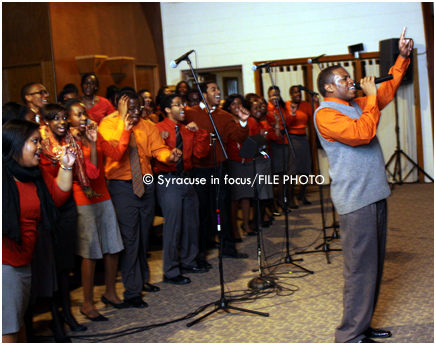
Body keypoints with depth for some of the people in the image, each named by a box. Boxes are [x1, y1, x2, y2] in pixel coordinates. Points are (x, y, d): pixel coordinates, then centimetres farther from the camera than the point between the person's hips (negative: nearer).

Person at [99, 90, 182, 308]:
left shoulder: (147, 126, 7)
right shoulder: (108, 125, -7)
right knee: (129, 238, -5)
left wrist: (170, 156, -24)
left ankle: (142, 280, 35)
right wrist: (123, 121, -26)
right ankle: (132, 291, 4)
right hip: (122, 186, -5)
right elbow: (115, 149, -25)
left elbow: (158, 149, -2)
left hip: (146, 184, 5)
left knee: (144, 236, 17)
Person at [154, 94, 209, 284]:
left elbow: (201, 153, 7)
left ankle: (188, 262, 29)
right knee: (173, 226, -5)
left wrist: (199, 132, -3)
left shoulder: (188, 130, 14)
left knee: (192, 224, 12)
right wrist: (160, 141, -29)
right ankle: (171, 272, 6)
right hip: (168, 181, -7)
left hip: (186, 179, 7)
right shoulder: (158, 129, -6)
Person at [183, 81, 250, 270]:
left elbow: (239, 137, 3)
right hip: (198, 169, -4)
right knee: (202, 211, 2)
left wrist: (243, 122, -13)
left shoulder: (224, 116, 9)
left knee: (223, 207, 13)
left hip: (218, 168, 4)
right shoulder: (190, 114, -3)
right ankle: (200, 254, 13)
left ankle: (228, 247, 26)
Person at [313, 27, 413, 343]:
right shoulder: (326, 114, -11)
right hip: (356, 200, -9)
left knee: (374, 264, 13)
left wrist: (403, 57, 16)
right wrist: (371, 96, -14)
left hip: (375, 195, 9)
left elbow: (388, 91, 26)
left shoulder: (357, 105, 17)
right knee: (360, 267, -8)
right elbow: (361, 133, -25)